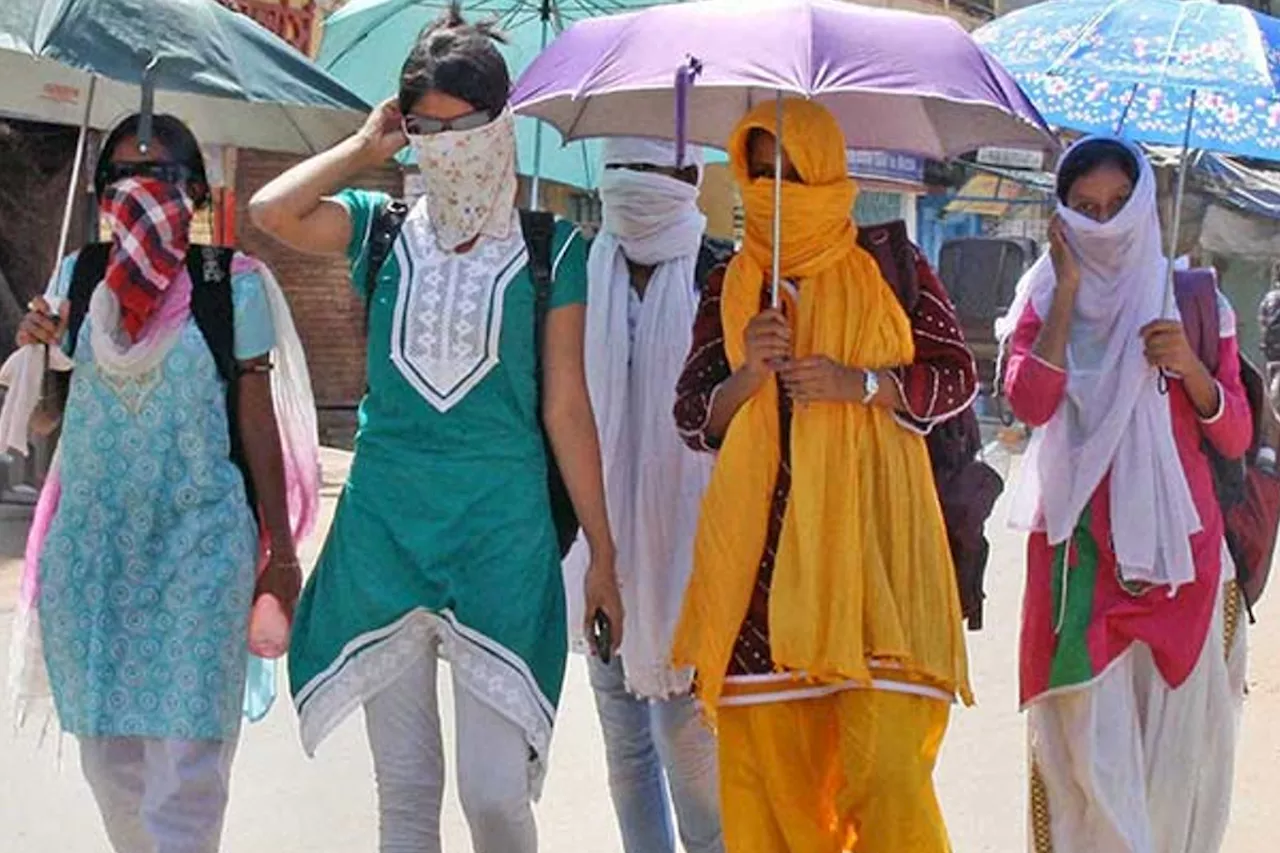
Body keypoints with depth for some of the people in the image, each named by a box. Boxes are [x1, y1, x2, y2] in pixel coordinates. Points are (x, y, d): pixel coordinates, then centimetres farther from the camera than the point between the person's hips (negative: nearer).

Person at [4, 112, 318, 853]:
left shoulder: (232, 283, -4)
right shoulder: (78, 276, 6)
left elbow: (258, 419, 0)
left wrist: (281, 550, 1)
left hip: (200, 542, -4)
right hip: (92, 541, 4)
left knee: (186, 757, -9)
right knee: (106, 750, 10)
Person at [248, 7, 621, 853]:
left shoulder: (549, 249, 2)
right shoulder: (384, 228, 6)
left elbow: (566, 407, 2)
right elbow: (272, 210, -14)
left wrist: (603, 553, 0)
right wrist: (367, 147, -1)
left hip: (501, 528, -2)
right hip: (384, 523, 2)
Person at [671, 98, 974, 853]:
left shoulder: (891, 266, 7)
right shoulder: (730, 287, 14)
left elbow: (959, 378, 6)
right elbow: (692, 415, 11)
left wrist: (859, 384, -10)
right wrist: (748, 376, -10)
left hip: (870, 531, -2)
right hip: (764, 539, 3)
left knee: (885, 751, -11)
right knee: (765, 749, -1)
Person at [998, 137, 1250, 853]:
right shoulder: (1044, 299, 9)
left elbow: (1237, 437, 6)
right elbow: (1030, 403, -11)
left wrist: (1190, 367, -12)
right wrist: (1070, 289, -7)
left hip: (1179, 550, 1)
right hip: (1080, 551, -1)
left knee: (1177, 731, 0)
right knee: (1090, 735, -7)